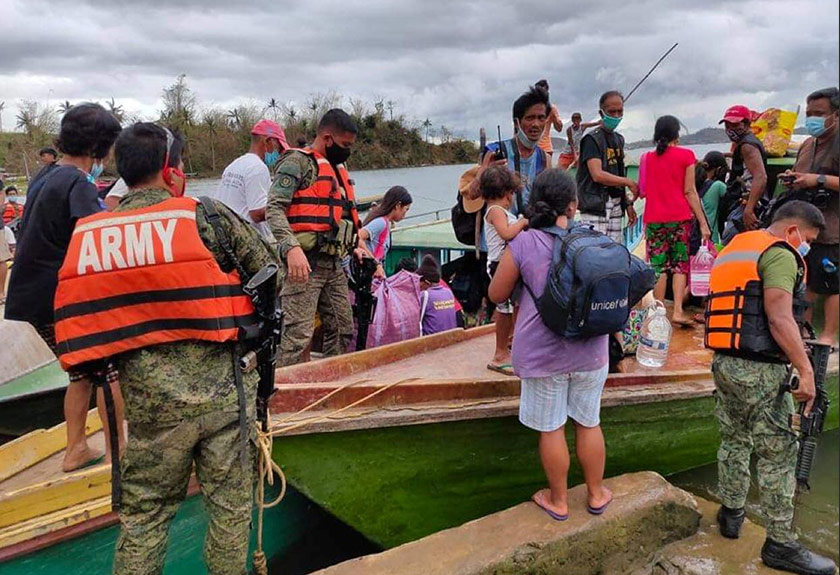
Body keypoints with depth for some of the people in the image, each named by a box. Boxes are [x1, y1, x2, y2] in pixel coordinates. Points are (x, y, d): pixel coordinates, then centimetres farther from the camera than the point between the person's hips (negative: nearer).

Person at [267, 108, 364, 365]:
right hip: (304, 263, -9)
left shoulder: (338, 168, 22)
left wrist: (353, 247, 19)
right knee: (298, 334, -12)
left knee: (343, 330, 14)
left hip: (334, 265, 9)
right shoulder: (298, 162, -6)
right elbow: (274, 208, -17)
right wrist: (291, 248, -30)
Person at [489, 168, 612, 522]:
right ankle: (596, 493, 35)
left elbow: (496, 295, -3)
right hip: (589, 350, 3)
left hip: (542, 352, -3)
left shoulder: (523, 244, -12)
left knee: (551, 429, 11)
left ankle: (558, 500, 28)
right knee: (589, 423, 19)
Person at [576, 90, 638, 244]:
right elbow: (598, 175, -19)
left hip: (615, 204, 8)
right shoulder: (592, 139, -9)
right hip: (595, 204, -8)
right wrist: (629, 182, -11)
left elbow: (618, 176, 18)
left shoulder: (619, 139, 17)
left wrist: (627, 204, 13)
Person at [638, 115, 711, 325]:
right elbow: (690, 191, -4)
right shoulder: (686, 155, -1)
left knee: (658, 266, 6)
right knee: (680, 264, 6)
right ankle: (678, 311, -2)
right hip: (680, 217, -2)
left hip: (653, 219, 2)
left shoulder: (647, 157, 7)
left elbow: (643, 191, 6)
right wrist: (703, 222, -1)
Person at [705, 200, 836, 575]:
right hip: (759, 369, -9)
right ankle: (781, 544, 9)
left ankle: (731, 513, 32)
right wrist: (805, 370, -18)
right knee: (777, 453, 0)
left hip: (724, 361, 9)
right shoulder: (779, 254, -10)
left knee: (734, 440, 19)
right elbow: (780, 319, -20)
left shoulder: (734, 250, 17)